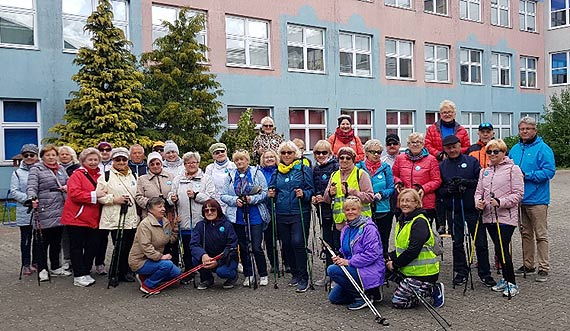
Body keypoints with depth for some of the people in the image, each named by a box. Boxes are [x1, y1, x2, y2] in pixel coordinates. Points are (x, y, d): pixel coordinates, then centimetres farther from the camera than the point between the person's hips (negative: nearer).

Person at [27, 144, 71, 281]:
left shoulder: (61, 169, 17)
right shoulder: (36, 169, -1)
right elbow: (31, 186, -12)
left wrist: (67, 187, 0)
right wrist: (33, 199, -31)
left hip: (60, 212, 6)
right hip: (44, 212, -6)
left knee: (57, 241, 13)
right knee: (43, 241, -1)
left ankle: (56, 267, 24)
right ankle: (42, 269, 7)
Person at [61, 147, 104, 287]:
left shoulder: (99, 176, 14)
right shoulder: (77, 175, -6)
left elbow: (103, 194, 26)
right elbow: (74, 193, -18)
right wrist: (94, 195, -20)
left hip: (93, 219, 6)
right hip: (77, 218, -6)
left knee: (92, 246, 7)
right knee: (77, 247, 3)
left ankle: (86, 273, 22)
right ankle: (79, 276, 11)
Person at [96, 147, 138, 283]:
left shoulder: (132, 176, 19)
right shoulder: (106, 176, -1)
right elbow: (99, 195, -6)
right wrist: (114, 199, -14)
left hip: (132, 218, 5)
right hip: (115, 219, -5)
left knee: (130, 246, 7)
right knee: (120, 247, -5)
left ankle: (127, 271, 20)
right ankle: (122, 273, 9)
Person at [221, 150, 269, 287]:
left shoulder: (256, 173, 1)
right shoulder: (230, 176, 8)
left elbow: (265, 192, -2)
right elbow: (223, 196, 6)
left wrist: (252, 199, -16)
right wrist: (235, 200, -12)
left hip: (255, 215, -3)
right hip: (237, 216, 3)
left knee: (256, 247, -3)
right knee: (243, 247, 10)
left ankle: (263, 275, 13)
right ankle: (248, 275, 22)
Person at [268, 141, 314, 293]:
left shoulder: (304, 169, 1)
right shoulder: (277, 172, 14)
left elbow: (311, 189, -2)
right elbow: (273, 189, 21)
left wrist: (303, 194, -21)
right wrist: (271, 194, -1)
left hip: (299, 213, -5)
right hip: (281, 214, 5)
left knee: (298, 242, -14)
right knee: (286, 245, 9)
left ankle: (303, 278, -4)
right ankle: (295, 274, 25)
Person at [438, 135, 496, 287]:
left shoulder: (472, 161, 2)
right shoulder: (442, 166, 8)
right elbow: (439, 189, 5)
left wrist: (467, 182, -19)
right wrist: (448, 189, -15)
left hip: (472, 208, -2)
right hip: (453, 210, 2)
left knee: (480, 242, 2)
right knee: (457, 243, 9)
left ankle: (485, 274, 14)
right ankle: (461, 272, 22)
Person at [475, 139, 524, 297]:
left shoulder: (513, 169, -4)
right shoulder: (484, 171, 15)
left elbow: (518, 194, -8)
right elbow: (479, 191, 17)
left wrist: (500, 202, -20)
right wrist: (478, 201, -5)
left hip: (506, 217, -6)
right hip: (489, 217, 6)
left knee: (502, 249, -11)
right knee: (498, 250, 13)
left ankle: (512, 284, 2)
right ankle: (505, 280, 26)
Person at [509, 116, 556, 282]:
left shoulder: (543, 149, -8)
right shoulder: (515, 149, 12)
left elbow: (549, 171, -16)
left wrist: (526, 175, -19)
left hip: (537, 199, -6)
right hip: (519, 199, 7)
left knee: (541, 235, -1)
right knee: (525, 234, 15)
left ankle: (544, 268, 5)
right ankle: (528, 264, 25)